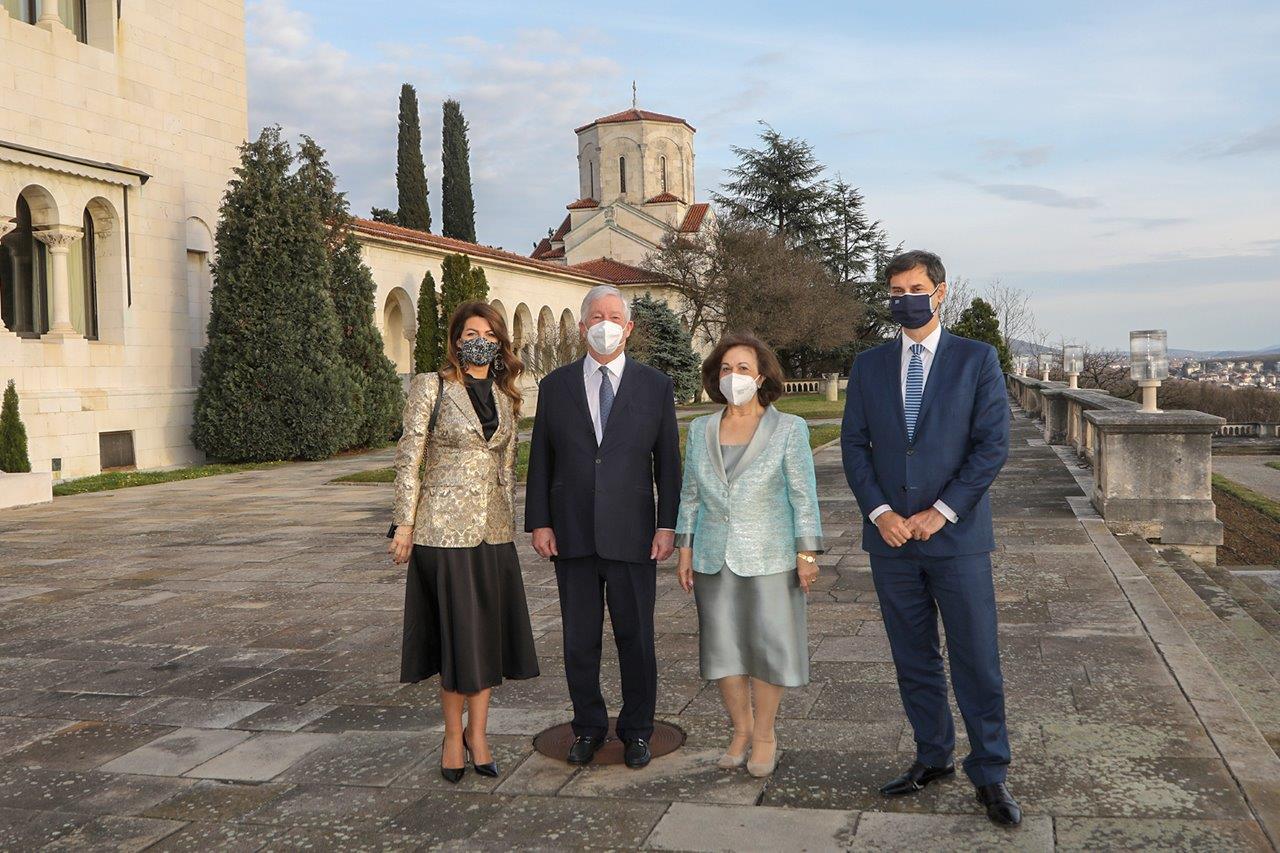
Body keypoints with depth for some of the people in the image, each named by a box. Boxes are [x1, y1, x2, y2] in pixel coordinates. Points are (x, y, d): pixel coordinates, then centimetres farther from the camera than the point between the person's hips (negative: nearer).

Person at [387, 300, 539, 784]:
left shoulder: (506, 397, 10)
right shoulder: (431, 387, -5)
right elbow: (408, 459, -6)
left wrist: (510, 523, 15)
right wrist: (404, 525, -9)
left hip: (493, 526, 5)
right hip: (445, 525, -5)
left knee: (489, 631, 8)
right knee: (455, 631, 3)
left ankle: (477, 733, 22)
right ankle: (453, 735, 19)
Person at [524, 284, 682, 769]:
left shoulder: (655, 386, 4)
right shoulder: (555, 386, 7)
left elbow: (667, 460, 3)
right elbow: (541, 459, 7)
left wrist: (668, 525, -4)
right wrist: (538, 522, 1)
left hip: (632, 534, -1)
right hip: (572, 534, 2)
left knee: (635, 638, 6)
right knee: (579, 639, 10)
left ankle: (637, 731, 22)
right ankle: (588, 728, 25)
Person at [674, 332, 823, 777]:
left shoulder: (788, 429, -2)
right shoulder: (700, 430, 8)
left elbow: (803, 494, -2)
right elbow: (690, 494, 11)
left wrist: (808, 553, -6)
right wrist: (685, 549, 7)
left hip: (769, 558, -3)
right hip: (714, 558, 3)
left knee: (768, 643, 1)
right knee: (722, 645, 6)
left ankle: (764, 733, 17)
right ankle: (741, 728, 22)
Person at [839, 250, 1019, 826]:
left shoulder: (977, 360, 0)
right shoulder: (869, 365, 9)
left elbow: (993, 444, -5)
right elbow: (854, 445, 6)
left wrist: (941, 511, -12)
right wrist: (879, 512, -8)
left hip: (956, 536, -3)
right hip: (891, 537, 3)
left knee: (977, 661, 0)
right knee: (913, 660, 12)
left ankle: (989, 775, 13)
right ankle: (932, 758, 26)